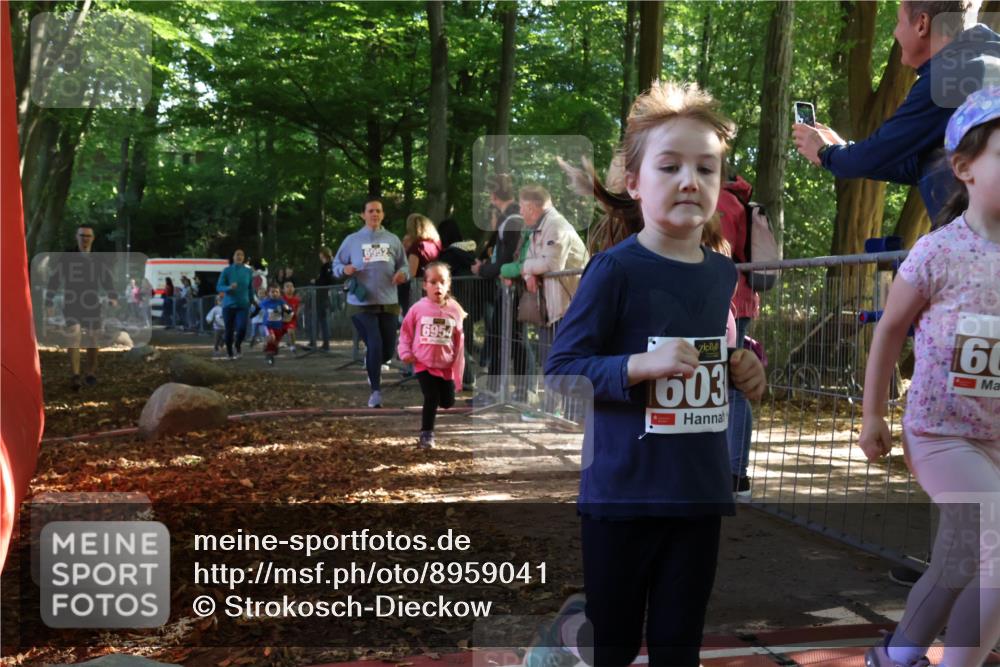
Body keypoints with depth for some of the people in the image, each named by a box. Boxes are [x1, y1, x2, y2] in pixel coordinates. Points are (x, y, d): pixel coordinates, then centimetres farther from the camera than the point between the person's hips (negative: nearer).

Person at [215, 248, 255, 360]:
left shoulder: (248, 271, 3)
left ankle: (238, 344, 15)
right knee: (229, 331, 5)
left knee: (242, 328, -17)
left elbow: (251, 288, 13)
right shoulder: (227, 270, -2)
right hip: (229, 305, 0)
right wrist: (229, 287, -23)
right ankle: (229, 352, 27)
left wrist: (251, 301, 18)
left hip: (243, 305, 1)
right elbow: (218, 287, -5)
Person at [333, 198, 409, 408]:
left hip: (388, 303, 3)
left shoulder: (393, 240, 8)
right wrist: (345, 269, -14)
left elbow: (404, 265, 14)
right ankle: (376, 391, 2)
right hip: (361, 303, -3)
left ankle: (371, 364, 42)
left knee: (388, 350, 7)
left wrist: (403, 273, -10)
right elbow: (336, 265, 9)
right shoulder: (352, 240, 3)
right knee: (375, 345, -12)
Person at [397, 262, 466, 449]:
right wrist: (405, 352, -7)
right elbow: (406, 331, 4)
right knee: (431, 398, -12)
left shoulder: (454, 310, -4)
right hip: (423, 363, -3)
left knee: (448, 402, 9)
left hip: (446, 365, 3)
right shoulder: (418, 308, -9)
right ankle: (426, 434, 4)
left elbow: (459, 341, 1)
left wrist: (458, 370, 1)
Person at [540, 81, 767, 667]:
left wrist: (743, 371, 1)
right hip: (624, 489, -5)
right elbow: (560, 371, -14)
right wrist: (641, 364, -26)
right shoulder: (616, 271, -13)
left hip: (701, 490, 6)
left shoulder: (724, 274, 6)